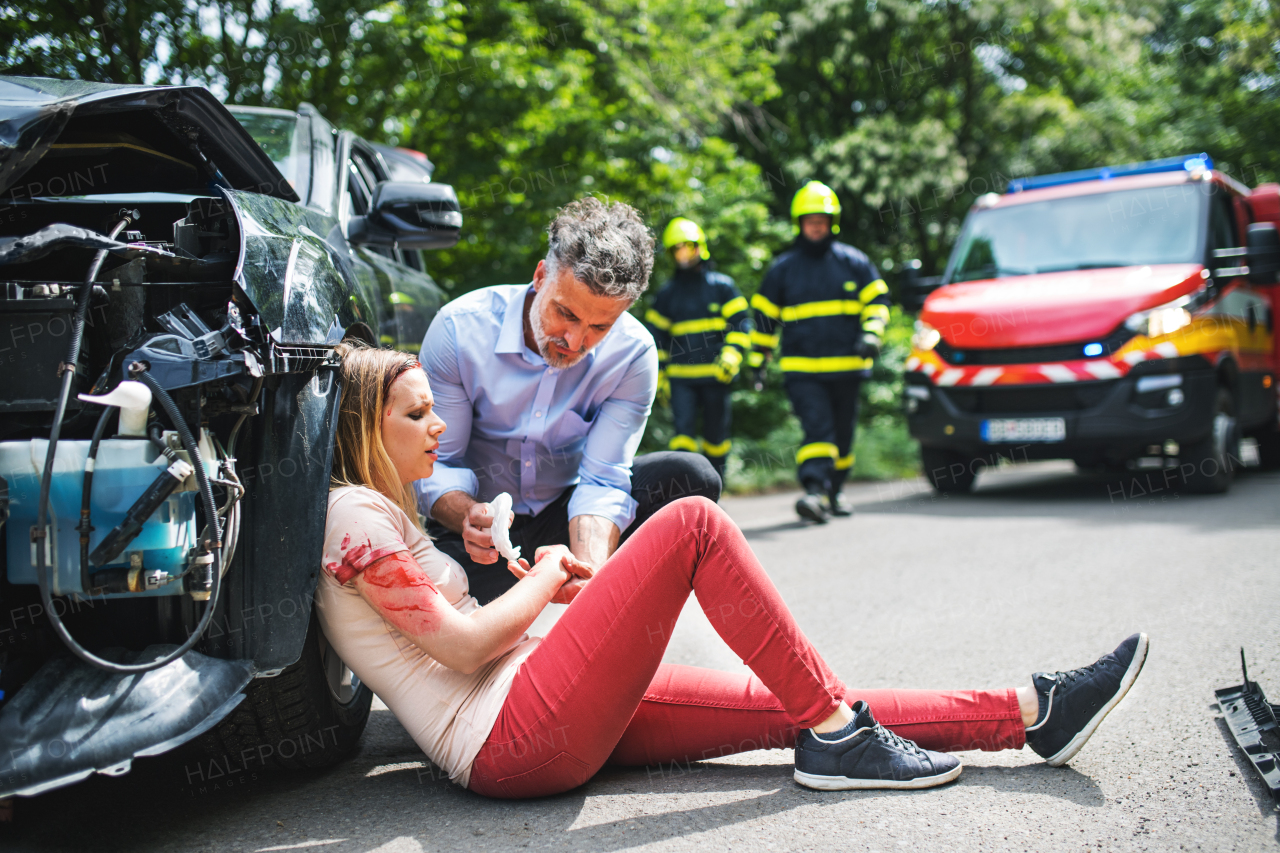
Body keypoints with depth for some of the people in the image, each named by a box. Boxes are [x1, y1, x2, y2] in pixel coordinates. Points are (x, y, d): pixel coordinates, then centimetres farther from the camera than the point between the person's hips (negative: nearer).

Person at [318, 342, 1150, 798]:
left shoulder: (390, 515, 22)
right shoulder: (354, 514, -8)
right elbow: (465, 646, -13)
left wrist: (540, 584, 7)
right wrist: (548, 575, 2)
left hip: (549, 722, 10)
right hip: (515, 742, -10)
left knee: (784, 704, 0)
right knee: (693, 523, -17)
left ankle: (1035, 710, 2)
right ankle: (837, 734, -9)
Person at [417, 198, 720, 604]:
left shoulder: (633, 353, -17)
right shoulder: (460, 328, -20)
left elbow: (602, 481, -19)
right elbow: (435, 463, -16)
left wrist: (590, 568, -39)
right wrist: (468, 516, -40)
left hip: (565, 512, 2)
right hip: (478, 516, -2)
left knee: (692, 477, -20)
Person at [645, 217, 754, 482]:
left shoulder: (722, 286, 4)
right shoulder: (667, 293, 11)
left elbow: (741, 323, 1)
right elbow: (656, 336, 16)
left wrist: (731, 356, -14)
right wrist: (659, 375, 11)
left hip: (715, 376, -1)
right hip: (681, 378, 1)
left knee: (716, 434, 7)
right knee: (683, 429, -12)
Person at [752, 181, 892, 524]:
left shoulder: (853, 262, 6)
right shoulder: (783, 267, 6)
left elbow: (877, 300, 8)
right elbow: (764, 315, 12)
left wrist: (870, 333, -10)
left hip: (847, 366, 2)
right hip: (801, 369, -2)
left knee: (843, 434, 12)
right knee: (817, 428, -18)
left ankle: (834, 491, 29)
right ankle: (815, 492, -27)